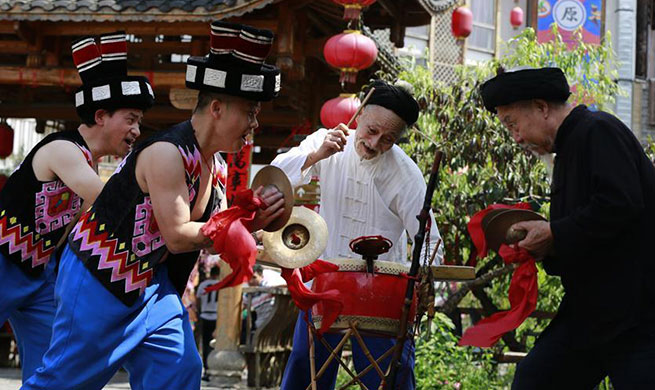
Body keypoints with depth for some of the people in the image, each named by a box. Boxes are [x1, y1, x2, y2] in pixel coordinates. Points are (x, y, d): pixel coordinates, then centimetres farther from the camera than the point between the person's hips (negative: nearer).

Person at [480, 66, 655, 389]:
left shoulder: (599, 131, -10)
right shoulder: (569, 148, 19)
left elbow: (620, 205, -25)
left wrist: (554, 234, -16)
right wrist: (542, 248, 3)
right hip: (588, 312, 10)